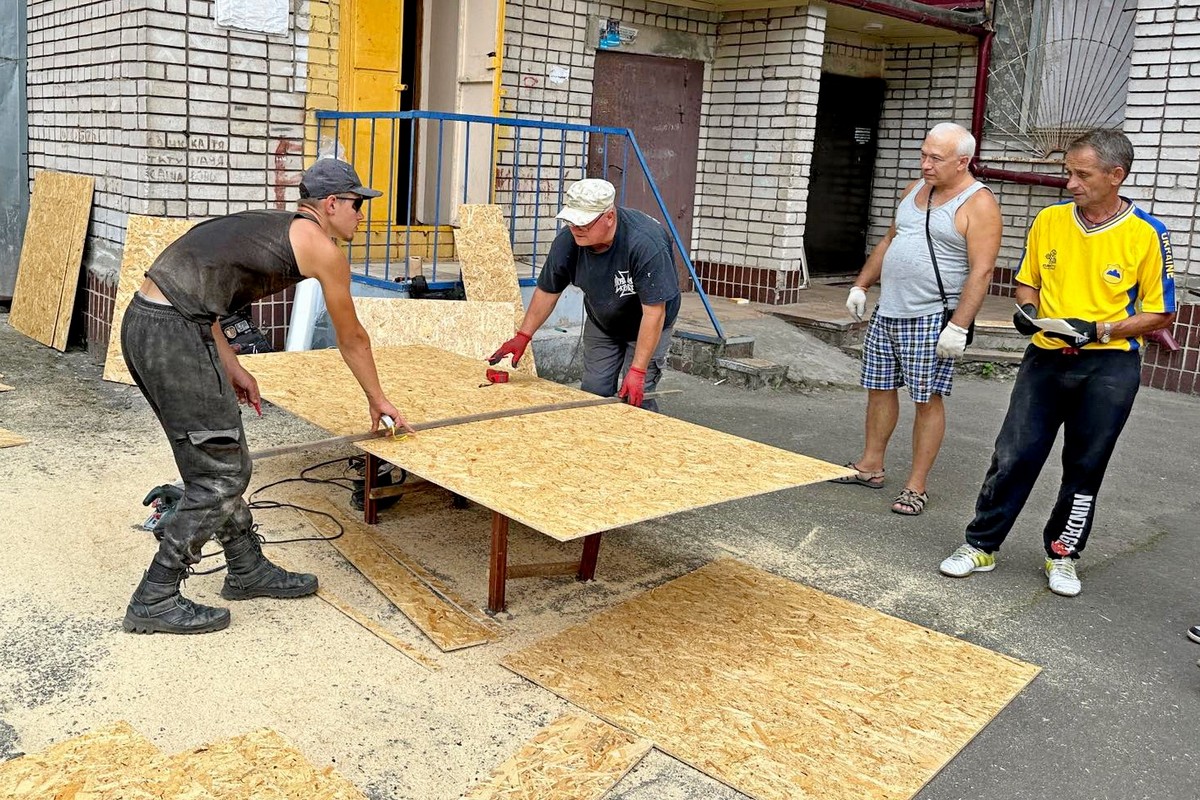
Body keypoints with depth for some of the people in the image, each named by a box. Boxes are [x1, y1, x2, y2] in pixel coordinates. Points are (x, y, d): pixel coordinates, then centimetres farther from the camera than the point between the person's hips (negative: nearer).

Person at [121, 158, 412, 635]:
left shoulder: (265, 226, 23)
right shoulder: (321, 247, -1)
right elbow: (351, 340, 9)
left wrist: (229, 364, 17)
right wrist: (377, 399, 23)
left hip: (144, 321, 10)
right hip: (174, 334, -10)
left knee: (217, 459, 18)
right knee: (221, 475, 0)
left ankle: (248, 570, 32)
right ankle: (154, 601, 9)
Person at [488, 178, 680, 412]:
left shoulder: (646, 243, -36)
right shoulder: (566, 241, -20)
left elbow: (654, 312, -33)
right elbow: (547, 290, -4)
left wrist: (638, 371, -35)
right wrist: (522, 336, -9)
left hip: (647, 327, -5)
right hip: (600, 322, 5)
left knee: (635, 397, -13)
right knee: (593, 393, 3)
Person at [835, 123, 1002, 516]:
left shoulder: (978, 203, -10)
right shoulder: (915, 190, 13)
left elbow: (981, 271, -17)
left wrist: (958, 327, -22)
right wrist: (861, 285, 17)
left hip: (932, 319, -7)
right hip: (887, 311, 8)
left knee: (927, 400, -1)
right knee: (879, 388, 13)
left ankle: (916, 486, 7)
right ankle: (870, 465, 27)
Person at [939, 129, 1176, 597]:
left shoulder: (1146, 234, -8)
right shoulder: (1049, 221, 2)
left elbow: (1161, 313, -3)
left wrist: (1098, 331, -17)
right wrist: (1026, 310, -7)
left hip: (1109, 366, -2)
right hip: (1046, 359, 2)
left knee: (1085, 468, 9)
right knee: (1014, 456, 0)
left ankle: (1062, 553, 26)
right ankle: (981, 545, 13)